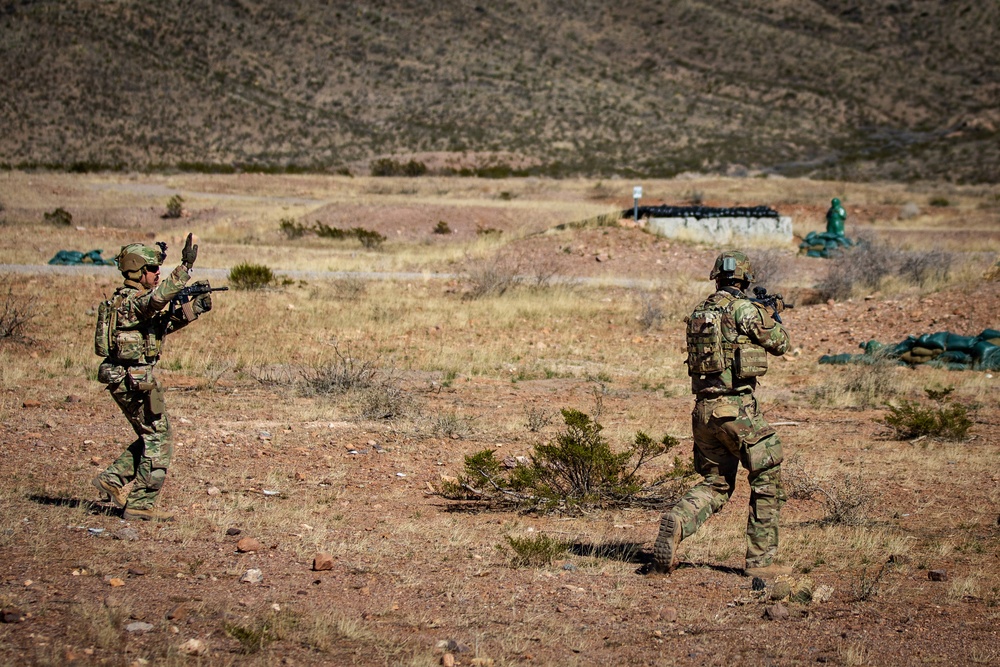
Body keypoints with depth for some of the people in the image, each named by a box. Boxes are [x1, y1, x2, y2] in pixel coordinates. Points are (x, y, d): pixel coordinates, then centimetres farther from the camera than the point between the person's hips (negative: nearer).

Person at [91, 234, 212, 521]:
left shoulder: (134, 299, 15)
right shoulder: (130, 300, -16)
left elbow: (165, 323, 22)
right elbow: (157, 298, -38)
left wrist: (194, 308, 8)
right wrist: (185, 266, -39)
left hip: (126, 378, 10)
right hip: (134, 378, -10)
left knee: (152, 436, 19)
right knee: (158, 438, -4)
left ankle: (113, 479, 19)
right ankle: (140, 505, -3)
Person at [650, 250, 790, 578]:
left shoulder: (699, 312, 11)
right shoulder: (746, 309, -10)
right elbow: (779, 343, 3)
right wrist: (775, 317, 24)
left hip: (703, 409, 7)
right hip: (737, 408, -7)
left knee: (715, 484, 16)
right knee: (767, 479, 7)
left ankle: (676, 521, -12)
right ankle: (760, 560, 7)